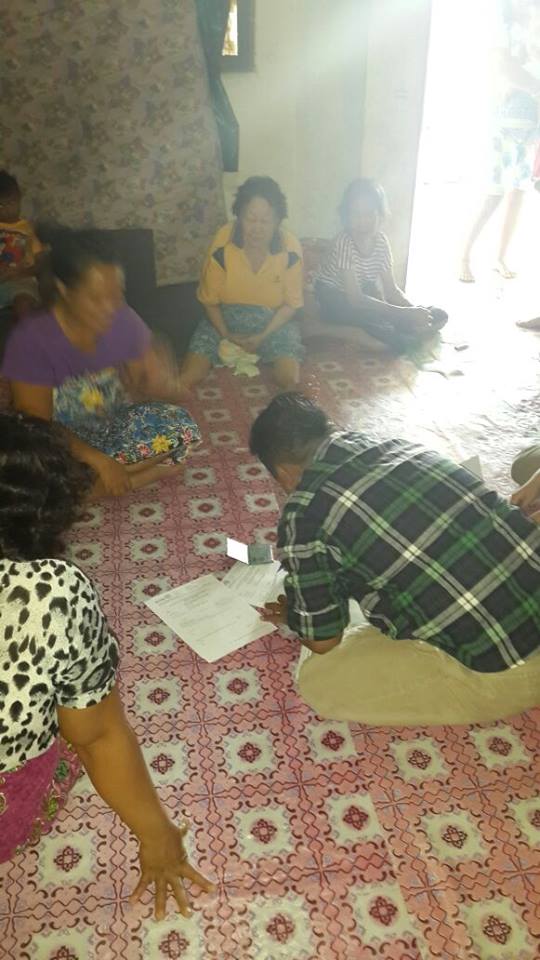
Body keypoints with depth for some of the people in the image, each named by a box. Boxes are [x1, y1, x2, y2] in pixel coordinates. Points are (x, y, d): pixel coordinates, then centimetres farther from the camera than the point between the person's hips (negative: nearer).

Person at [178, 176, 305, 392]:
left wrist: (262, 337, -17)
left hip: (274, 322, 0)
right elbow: (210, 300, -6)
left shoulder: (290, 249, -17)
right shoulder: (222, 243, -19)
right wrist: (226, 335, -17)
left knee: (289, 379, -25)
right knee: (185, 379, -18)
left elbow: (291, 303, -6)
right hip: (224, 319, 0)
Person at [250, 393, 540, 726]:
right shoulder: (398, 445, 9)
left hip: (502, 669, -7)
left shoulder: (304, 516, -10)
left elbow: (322, 641, 2)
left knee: (320, 681, 4)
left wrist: (292, 616, 25)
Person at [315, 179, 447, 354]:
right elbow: (355, 299, -34)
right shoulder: (344, 242, -26)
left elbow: (391, 289, -6)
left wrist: (414, 310, -28)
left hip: (365, 296, 6)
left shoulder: (381, 241, -9)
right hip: (335, 301, -6)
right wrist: (405, 313, -39)